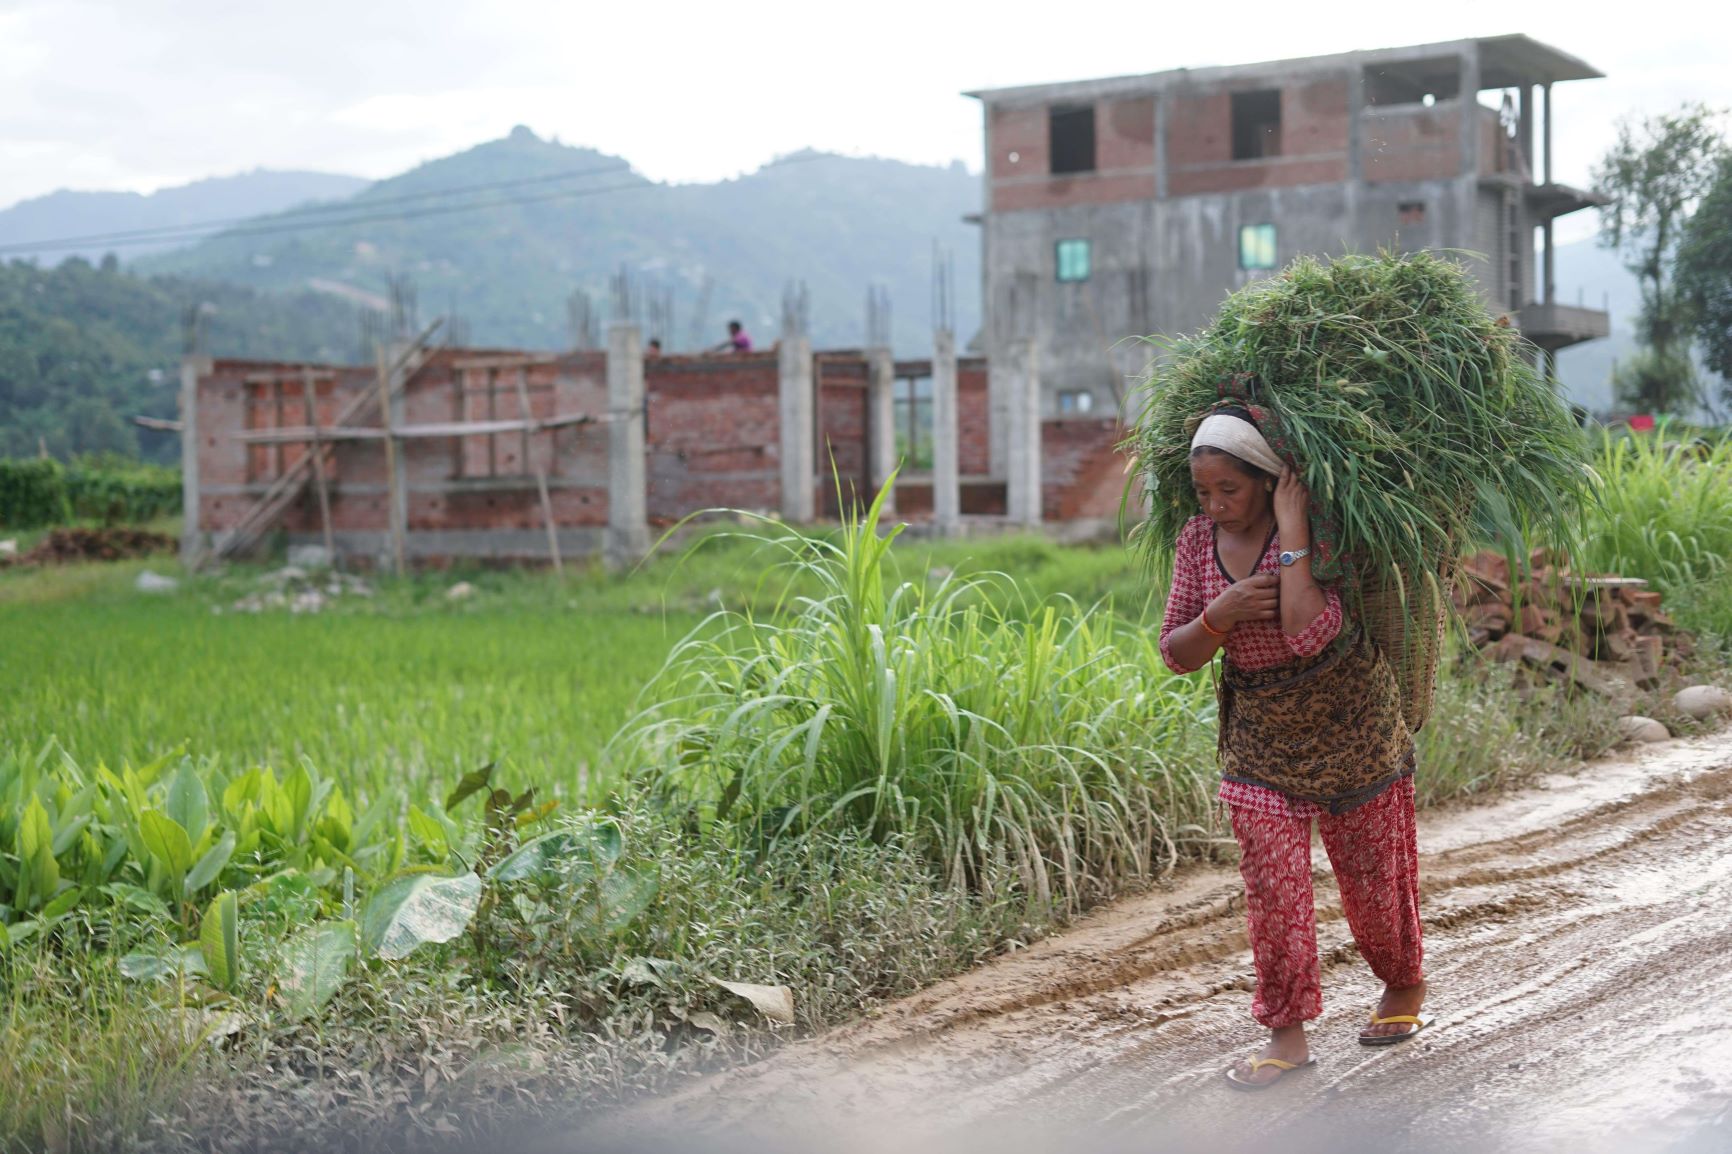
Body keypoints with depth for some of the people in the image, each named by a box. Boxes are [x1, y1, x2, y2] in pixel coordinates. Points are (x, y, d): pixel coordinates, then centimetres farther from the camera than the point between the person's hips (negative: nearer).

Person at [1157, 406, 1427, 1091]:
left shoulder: (1315, 532, -18)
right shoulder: (1197, 540, -3)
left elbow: (1310, 635, -32)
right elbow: (1176, 655, -1)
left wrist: (1292, 536, -31)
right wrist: (1218, 617, -22)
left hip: (1348, 720, -4)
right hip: (1259, 731, 4)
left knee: (1371, 867, 9)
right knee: (1270, 880, -3)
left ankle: (1404, 984, 36)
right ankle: (1287, 1034, 6)